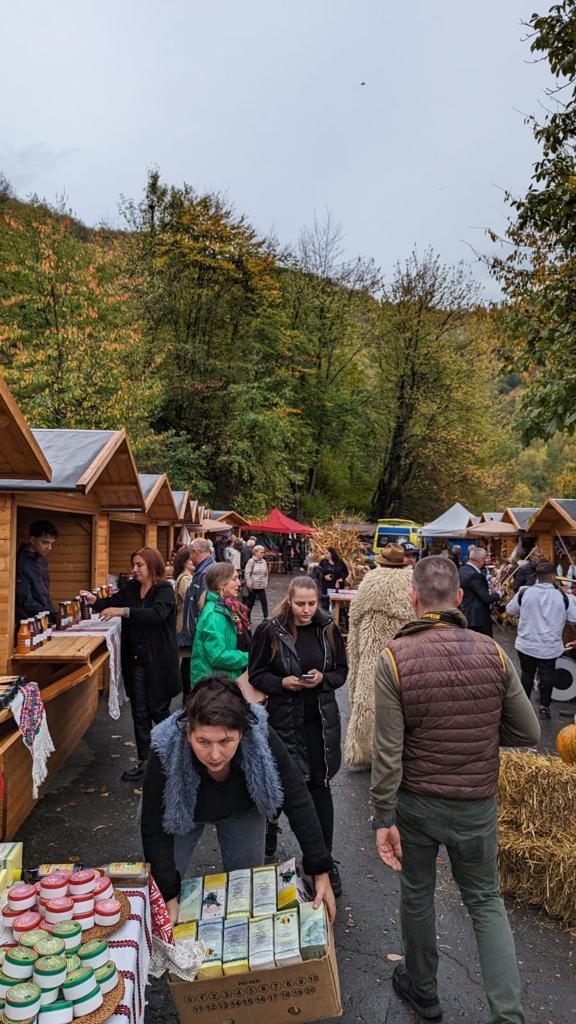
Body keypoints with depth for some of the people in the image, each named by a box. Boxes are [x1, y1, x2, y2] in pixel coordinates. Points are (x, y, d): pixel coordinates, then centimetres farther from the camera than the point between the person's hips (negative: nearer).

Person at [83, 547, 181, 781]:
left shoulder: (164, 589, -13)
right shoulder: (131, 588, 6)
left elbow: (157, 613, -29)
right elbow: (112, 603, 12)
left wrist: (124, 611, -36)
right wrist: (94, 600, -9)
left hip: (158, 662, -6)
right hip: (136, 660, 6)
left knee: (158, 710, 5)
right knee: (139, 711, 10)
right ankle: (144, 761, 21)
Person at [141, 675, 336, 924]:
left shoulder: (261, 739, -39)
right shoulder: (167, 752, -41)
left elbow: (298, 802, -27)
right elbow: (155, 831, -27)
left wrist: (321, 873, -24)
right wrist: (169, 899, -27)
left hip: (243, 810, 1)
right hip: (182, 811, -1)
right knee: (162, 887, 1)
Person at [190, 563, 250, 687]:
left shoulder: (227, 608, 6)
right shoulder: (214, 615, -22)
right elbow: (217, 656, -26)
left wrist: (249, 655, 3)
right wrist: (249, 658, -18)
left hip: (227, 680, 9)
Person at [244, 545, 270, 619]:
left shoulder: (263, 561, 5)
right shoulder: (251, 561, -11)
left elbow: (266, 573, 14)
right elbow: (247, 574, -12)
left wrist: (265, 583, 8)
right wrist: (249, 585, -13)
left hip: (262, 587, 4)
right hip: (253, 587, -4)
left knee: (264, 602, -2)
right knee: (251, 602, 8)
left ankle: (266, 617, 3)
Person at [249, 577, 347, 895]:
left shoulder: (328, 629, -1)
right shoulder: (269, 630, -9)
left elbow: (341, 671, 7)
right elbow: (256, 675, -2)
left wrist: (323, 678, -14)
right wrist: (283, 683, -19)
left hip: (321, 720, 2)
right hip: (282, 718, -1)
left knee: (320, 786, 8)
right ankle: (267, 843, 42)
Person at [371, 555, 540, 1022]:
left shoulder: (395, 656, -19)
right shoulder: (493, 652, -12)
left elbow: (388, 750, -18)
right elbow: (528, 733, -4)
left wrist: (384, 817, -9)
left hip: (417, 802, -1)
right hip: (478, 804, 1)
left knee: (417, 895, 21)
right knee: (486, 901, 21)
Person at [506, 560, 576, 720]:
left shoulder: (524, 593, -12)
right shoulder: (562, 597, -13)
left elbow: (510, 610, 1)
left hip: (526, 645, 1)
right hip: (550, 647, -1)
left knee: (527, 674, 18)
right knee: (547, 676, 15)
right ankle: (544, 707, 20)